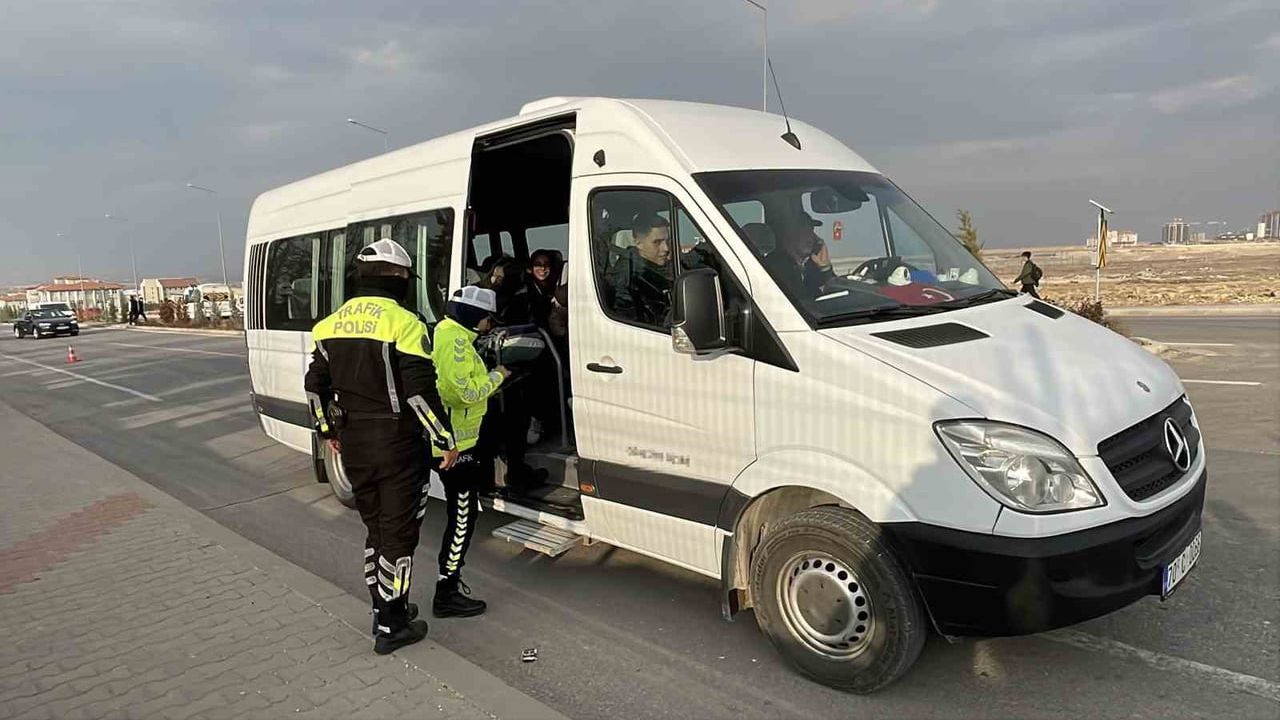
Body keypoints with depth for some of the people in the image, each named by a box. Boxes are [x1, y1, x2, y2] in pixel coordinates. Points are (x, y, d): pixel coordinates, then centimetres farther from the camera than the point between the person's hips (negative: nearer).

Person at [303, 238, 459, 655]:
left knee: (375, 529, 20)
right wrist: (446, 440, -11)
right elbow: (420, 391, -20)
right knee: (398, 534, 4)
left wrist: (328, 431, 26)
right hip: (396, 443, -7)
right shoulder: (403, 323, -16)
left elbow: (315, 385, 14)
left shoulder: (333, 323, 7)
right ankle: (390, 628, 12)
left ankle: (384, 608, 32)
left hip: (353, 443, 7)